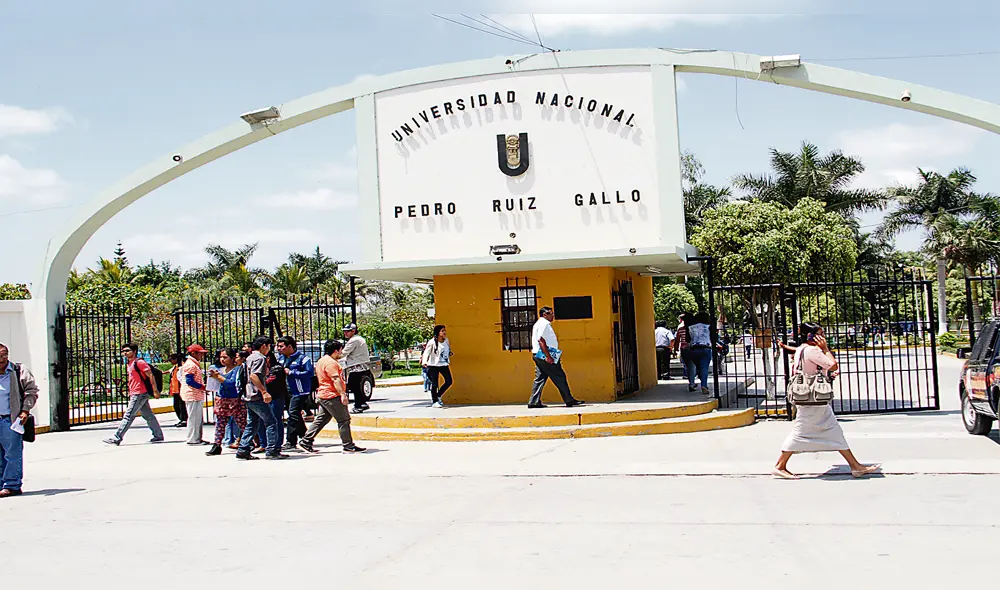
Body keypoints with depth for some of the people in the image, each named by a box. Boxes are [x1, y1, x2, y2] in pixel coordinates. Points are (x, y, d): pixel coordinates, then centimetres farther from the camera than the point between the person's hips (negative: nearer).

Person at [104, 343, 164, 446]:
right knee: (148, 416, 12)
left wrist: (155, 390, -18)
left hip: (140, 394, -10)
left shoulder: (139, 362, -11)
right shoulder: (129, 364, 17)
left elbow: (150, 375, -14)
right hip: (135, 394, 10)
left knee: (128, 416, -9)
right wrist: (130, 393, 24)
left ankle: (116, 438, -9)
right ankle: (158, 436, 17)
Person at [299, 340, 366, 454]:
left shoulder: (321, 361, 19)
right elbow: (335, 379, -24)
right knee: (344, 420, -3)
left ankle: (305, 442, 11)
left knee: (320, 421, 12)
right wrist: (343, 394, -27)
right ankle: (348, 446, 0)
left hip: (323, 395, 10)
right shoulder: (330, 363, -15)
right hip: (332, 397, -10)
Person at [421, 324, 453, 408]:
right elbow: (426, 352, -19)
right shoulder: (432, 342, -15)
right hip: (433, 365, -6)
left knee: (449, 381, 5)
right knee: (434, 384, -3)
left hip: (444, 364, 6)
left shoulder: (446, 340, 3)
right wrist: (424, 362, -32)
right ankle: (434, 402, 11)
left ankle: (438, 396, 23)